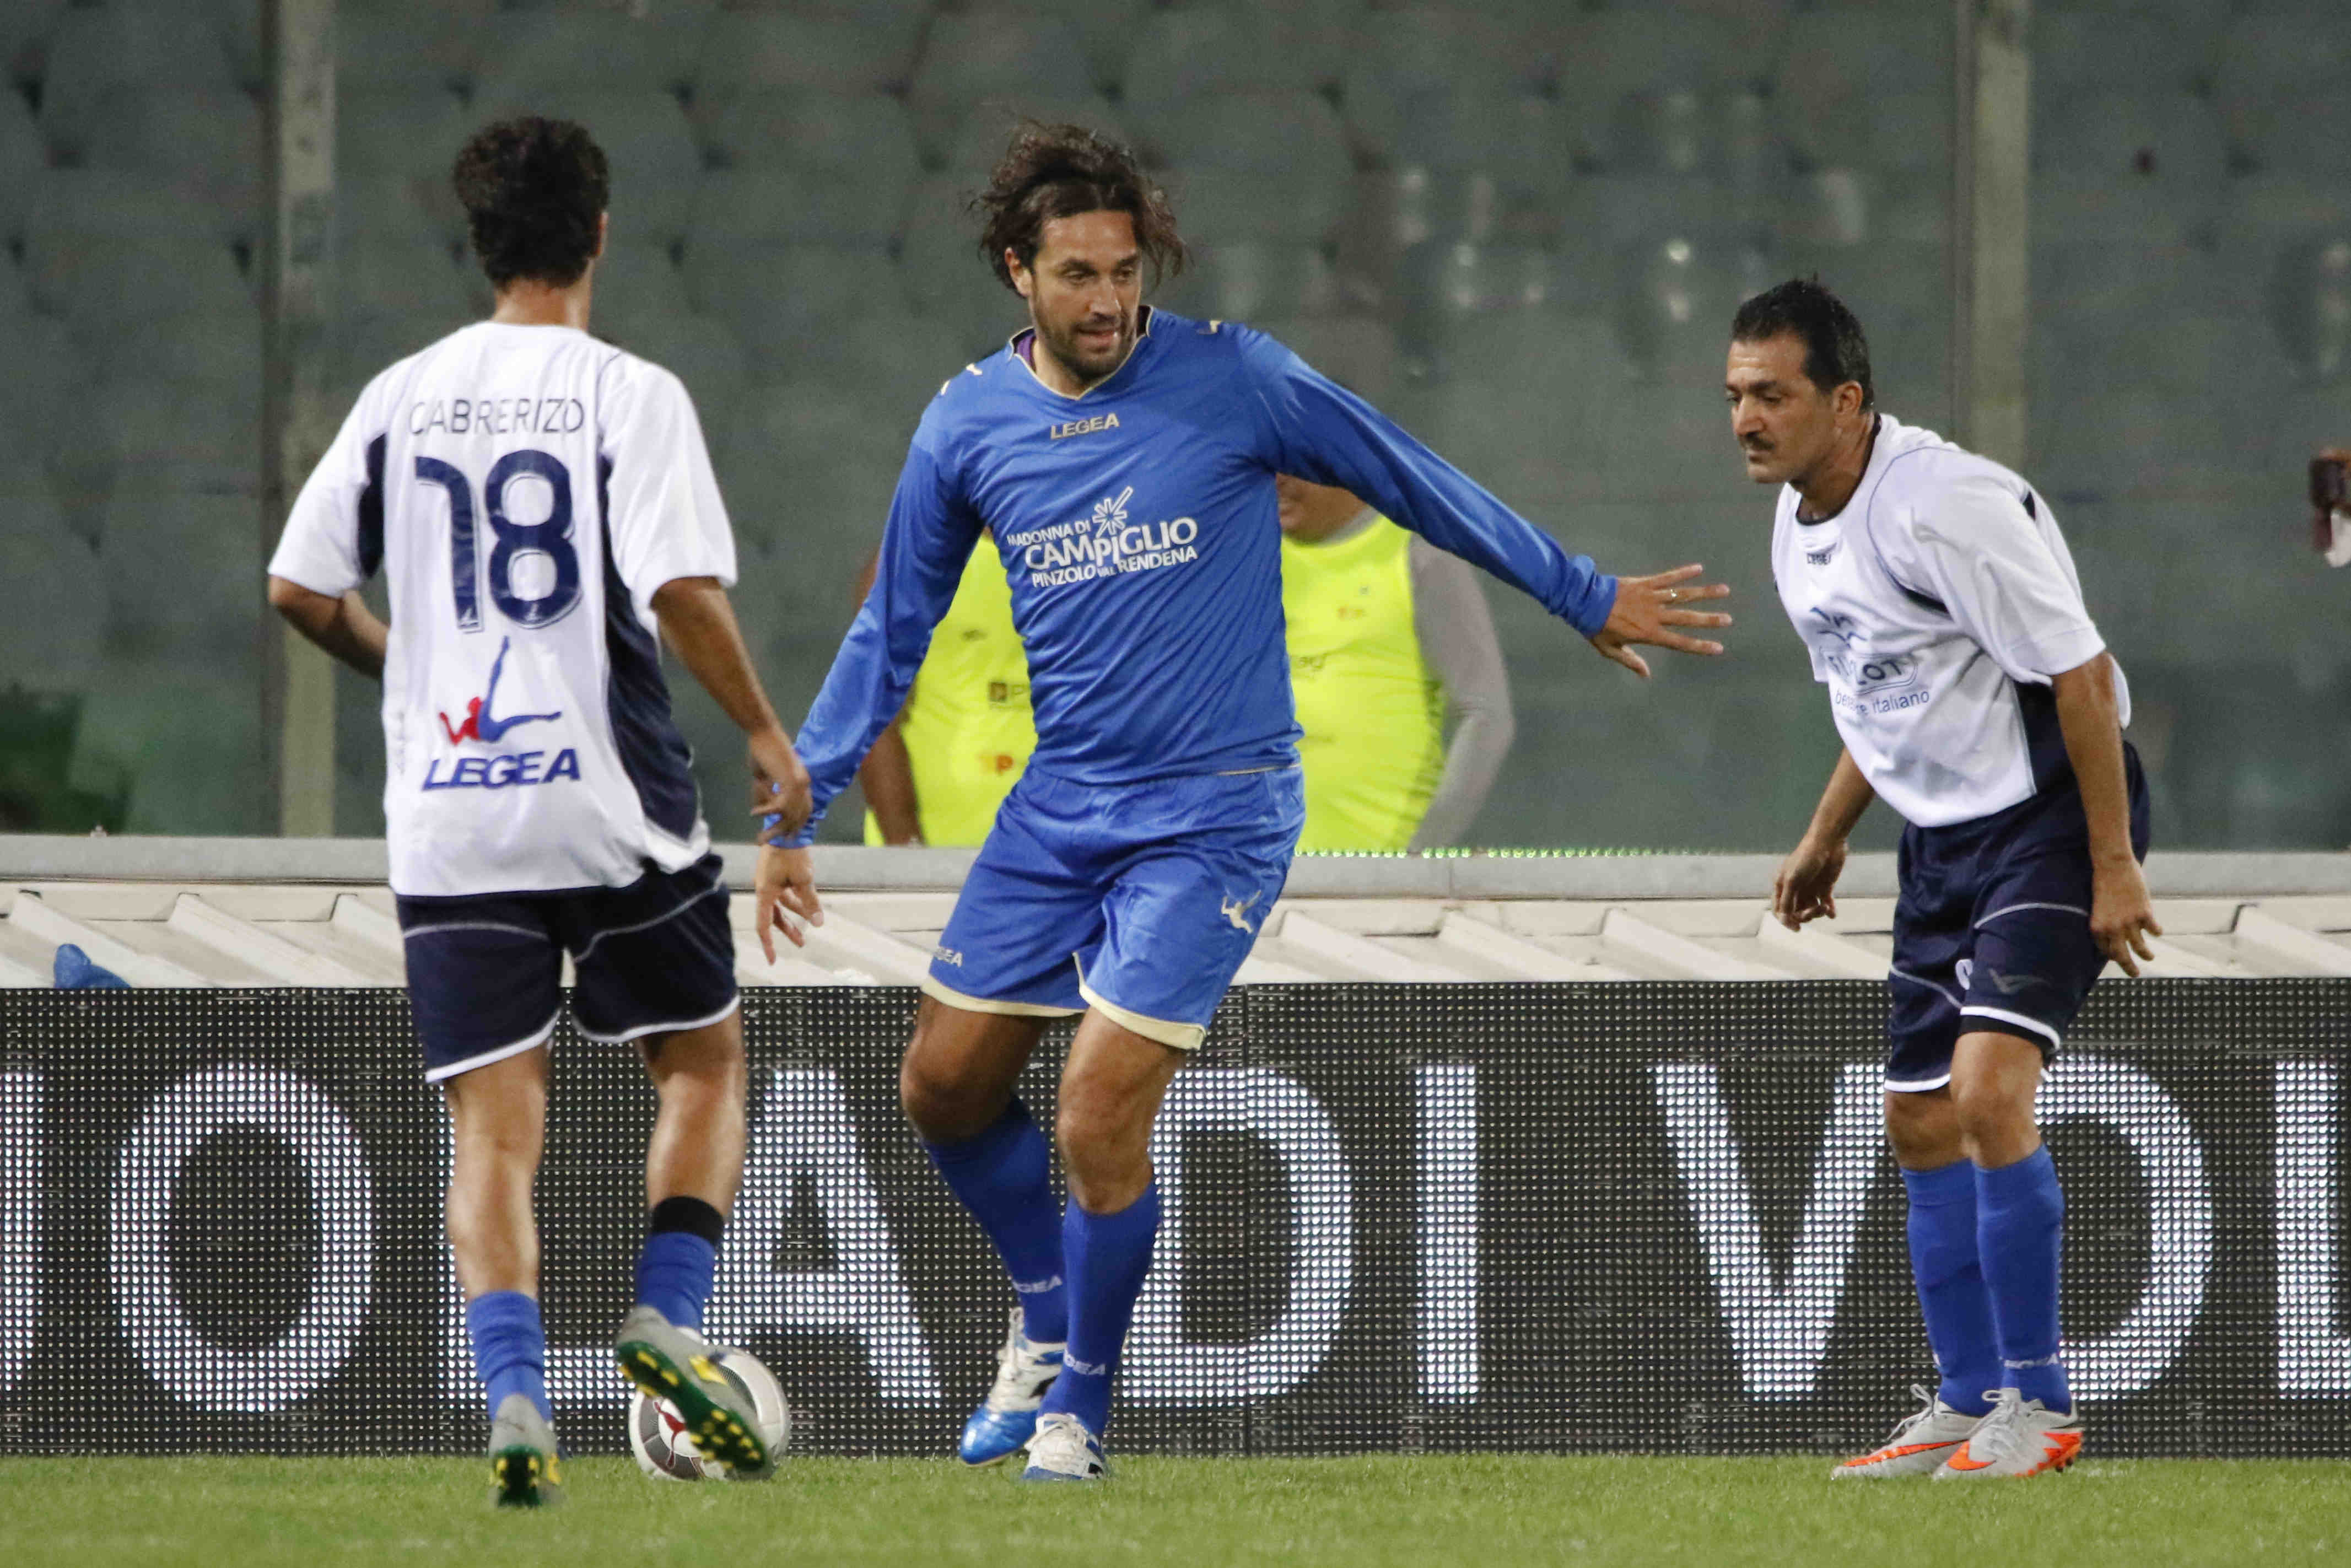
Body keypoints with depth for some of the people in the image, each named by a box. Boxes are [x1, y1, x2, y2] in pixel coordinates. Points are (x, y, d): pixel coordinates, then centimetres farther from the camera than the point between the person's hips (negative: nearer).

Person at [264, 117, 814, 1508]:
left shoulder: (403, 398, 6)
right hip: (610, 807, -3)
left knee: (496, 1121, 3)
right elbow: (682, 593, -16)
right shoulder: (628, 396, -6)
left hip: (447, 814, 3)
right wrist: (767, 735, -2)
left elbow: (301, 588, 9)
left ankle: (517, 1397, -14)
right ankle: (667, 1322, -2)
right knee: (705, 1064, 17)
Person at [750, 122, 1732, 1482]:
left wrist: (1590, 600, 7)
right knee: (945, 1083, 8)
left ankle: (1079, 1404, 7)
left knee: (1101, 1119, -13)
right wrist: (796, 810, 9)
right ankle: (1048, 1312, 34)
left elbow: (1417, 486, 0)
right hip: (1060, 807, 5)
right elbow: (892, 633, 11)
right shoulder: (968, 426, 0)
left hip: (1213, 817, -5)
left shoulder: (1231, 380, -11)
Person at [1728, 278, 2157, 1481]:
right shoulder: (1800, 529, 6)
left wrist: (2113, 866, -21)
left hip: (2049, 817, -9)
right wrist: (1828, 835, 17)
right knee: (1922, 1124, 8)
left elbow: (2080, 673, -21)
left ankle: (2037, 1406, -12)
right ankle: (1967, 1408, 19)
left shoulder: (1947, 506, -23)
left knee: (1988, 1090, -21)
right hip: (1941, 839, 9)